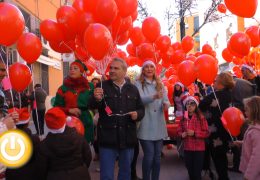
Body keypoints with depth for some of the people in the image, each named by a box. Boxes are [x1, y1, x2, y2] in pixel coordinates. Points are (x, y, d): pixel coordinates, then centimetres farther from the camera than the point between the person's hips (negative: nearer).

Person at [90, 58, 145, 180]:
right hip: (108, 138, -3)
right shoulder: (102, 86, 0)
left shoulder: (133, 89, 8)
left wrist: (137, 114, -8)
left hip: (127, 138, 3)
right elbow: (92, 106, -12)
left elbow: (141, 109, 14)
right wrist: (96, 99, -33)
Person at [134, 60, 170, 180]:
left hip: (159, 126, 5)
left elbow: (166, 100, 9)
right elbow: (139, 99, -16)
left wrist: (166, 104, -15)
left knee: (157, 156, 8)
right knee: (149, 155, -8)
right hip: (146, 126, -4)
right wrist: (154, 96, -33)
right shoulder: (138, 84, 0)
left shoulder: (160, 84, 15)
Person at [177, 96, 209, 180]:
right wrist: (182, 134, -9)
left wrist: (194, 133, -20)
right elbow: (179, 130, 13)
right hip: (187, 148, 4)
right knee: (190, 171, 15)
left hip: (198, 149, -4)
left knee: (197, 172, 1)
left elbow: (206, 133, -10)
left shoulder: (201, 118, -7)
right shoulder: (183, 118, 6)